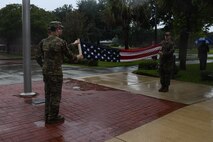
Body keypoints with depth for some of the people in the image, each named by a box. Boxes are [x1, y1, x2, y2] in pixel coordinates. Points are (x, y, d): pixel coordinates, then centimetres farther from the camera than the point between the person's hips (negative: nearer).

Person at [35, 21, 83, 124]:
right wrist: (78, 57, 18)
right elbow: (69, 56, -2)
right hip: (56, 73, -7)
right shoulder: (61, 42, -13)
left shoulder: (43, 42, 6)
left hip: (46, 72, 7)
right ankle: (53, 117, 13)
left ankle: (48, 116, 23)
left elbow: (38, 57, 7)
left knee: (48, 94, 15)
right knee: (55, 95, 3)